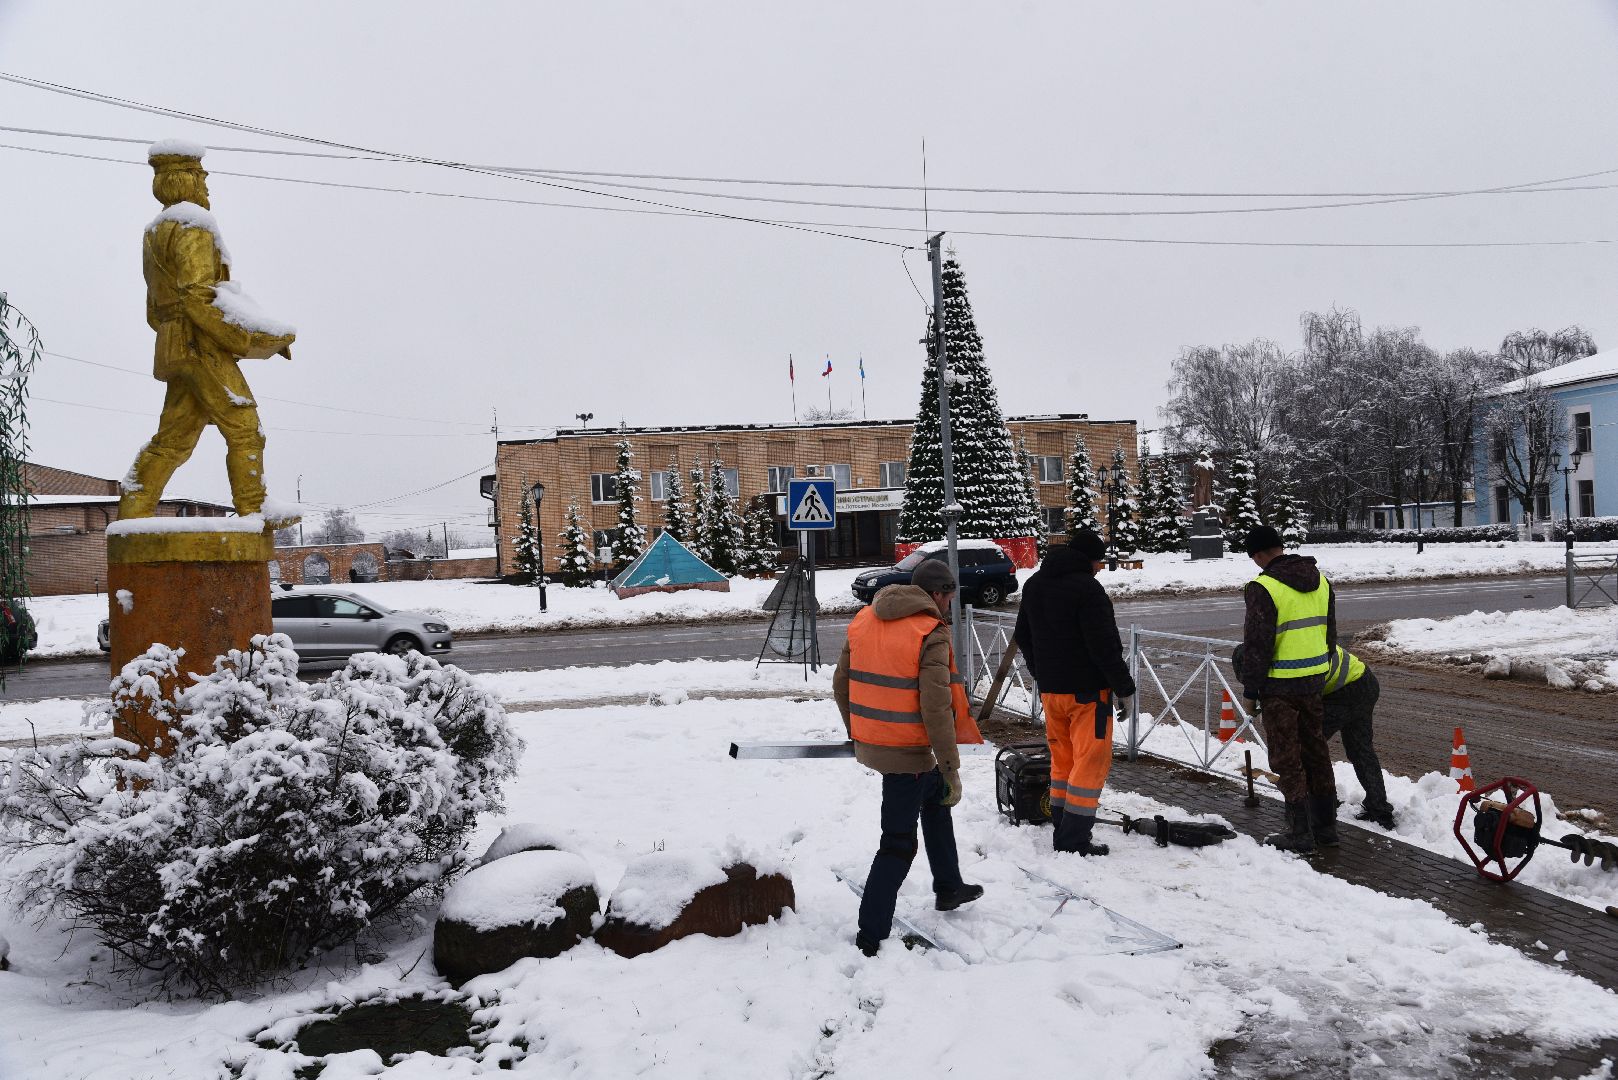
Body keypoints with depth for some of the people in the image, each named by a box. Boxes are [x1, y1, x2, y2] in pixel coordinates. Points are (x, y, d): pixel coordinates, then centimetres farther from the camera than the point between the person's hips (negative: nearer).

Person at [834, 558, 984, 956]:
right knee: (899, 844, 3)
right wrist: (951, 770, -13)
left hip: (869, 742, 8)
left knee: (934, 797, 29)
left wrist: (856, 732, 25)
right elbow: (936, 710, -20)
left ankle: (948, 888, 42)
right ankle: (870, 936, 6)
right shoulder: (930, 634, -17)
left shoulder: (864, 620, 4)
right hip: (908, 753, -8)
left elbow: (841, 683, 11)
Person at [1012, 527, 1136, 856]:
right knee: (1091, 761, 0)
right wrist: (1124, 686, -9)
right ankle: (1074, 838, 0)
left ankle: (1061, 829, 23)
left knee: (1062, 758, 17)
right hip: (1088, 690, -8)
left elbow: (1022, 636, 19)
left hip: (1050, 689, 8)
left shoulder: (1034, 585, 11)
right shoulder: (1087, 588, -17)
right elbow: (1103, 645, -19)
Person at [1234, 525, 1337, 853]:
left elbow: (1257, 645, -16)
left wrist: (1251, 690, -8)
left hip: (1279, 686, -7)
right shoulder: (1320, 580, 7)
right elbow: (1330, 632, 15)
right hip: (1313, 681, 7)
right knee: (1315, 751, 17)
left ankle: (1300, 832, 8)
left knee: (1287, 758, 3)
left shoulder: (1263, 588, -17)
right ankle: (1325, 825, 26)